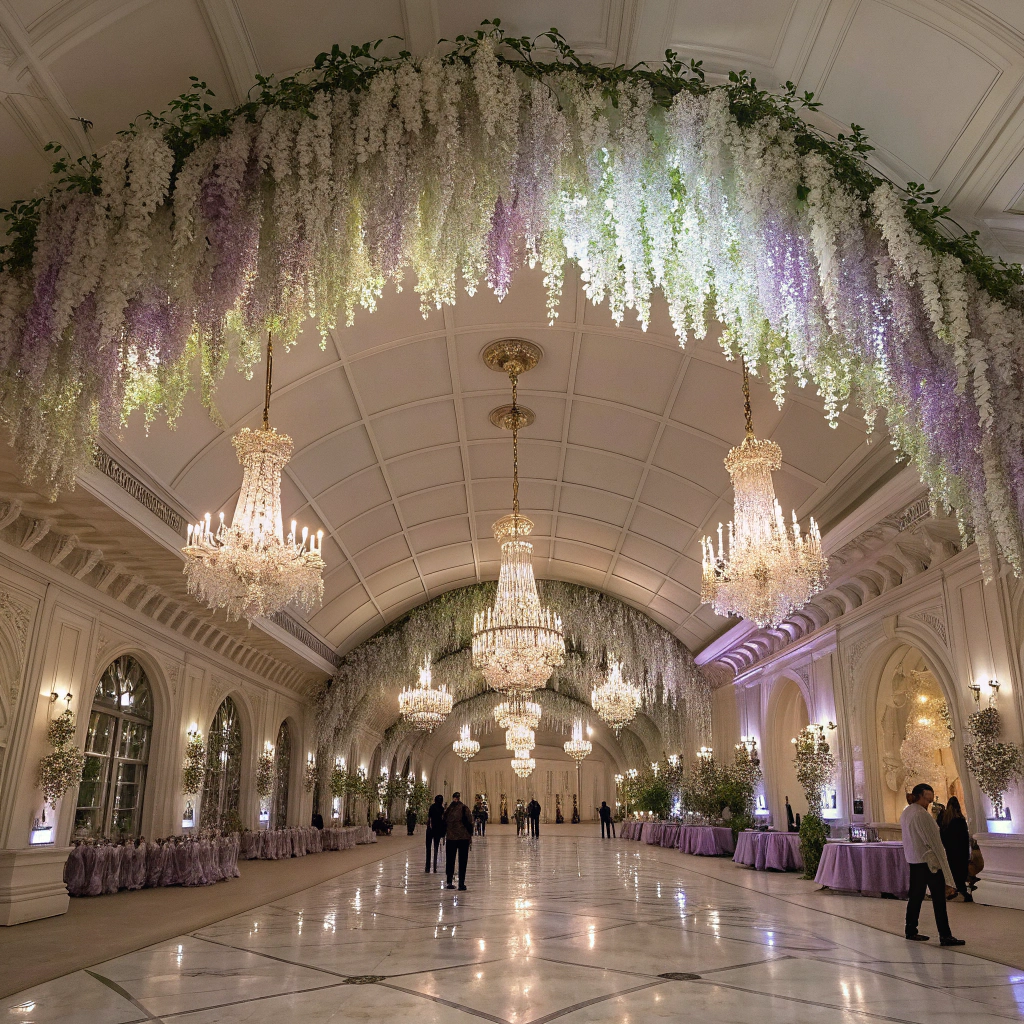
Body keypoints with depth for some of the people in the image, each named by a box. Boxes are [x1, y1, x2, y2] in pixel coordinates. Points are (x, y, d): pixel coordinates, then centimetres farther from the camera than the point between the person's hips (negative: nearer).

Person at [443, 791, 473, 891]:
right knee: (462, 861, 3)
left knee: (450, 860, 13)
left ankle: (449, 882, 13)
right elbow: (469, 822, -6)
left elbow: (444, 823, 7)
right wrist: (470, 836, 2)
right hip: (464, 837, -2)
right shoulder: (464, 808, -5)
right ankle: (461, 884, 0)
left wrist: (444, 836, 15)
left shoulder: (447, 809, 2)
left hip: (450, 838, 2)